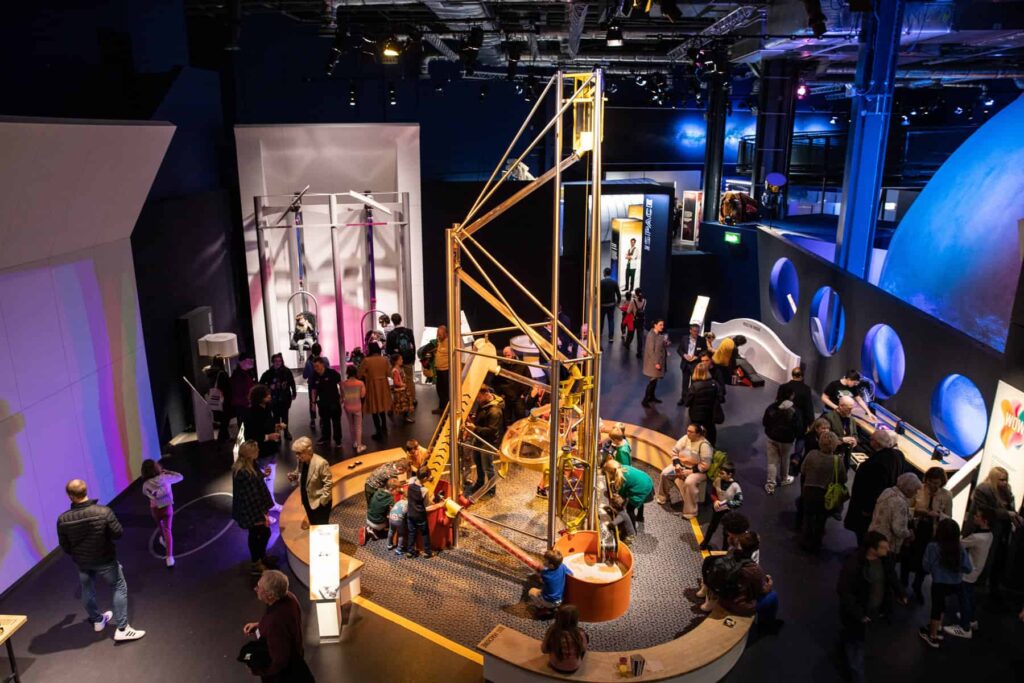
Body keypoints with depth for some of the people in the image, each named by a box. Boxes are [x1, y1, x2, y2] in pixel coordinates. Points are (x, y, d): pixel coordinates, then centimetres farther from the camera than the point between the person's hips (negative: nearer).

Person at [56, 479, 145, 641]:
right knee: (120, 588, 11)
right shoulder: (103, 512, -27)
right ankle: (122, 629, 9)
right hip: (105, 560, -3)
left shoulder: (63, 519, -18)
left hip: (81, 562, 3)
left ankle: (97, 620, 46)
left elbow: (64, 546, -4)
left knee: (87, 591, 25)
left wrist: (75, 556, 17)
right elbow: (118, 533, -18)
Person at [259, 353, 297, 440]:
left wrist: (294, 393, 7)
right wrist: (269, 387, -14)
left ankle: (286, 431, 32)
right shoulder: (268, 373, -11)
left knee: (285, 415, 15)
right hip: (274, 399, -1)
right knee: (276, 416, 1)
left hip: (286, 397, 2)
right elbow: (261, 383, -2)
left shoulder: (287, 371, -9)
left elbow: (292, 383, 2)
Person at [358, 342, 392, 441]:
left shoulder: (366, 361, -15)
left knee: (375, 410, 7)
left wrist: (368, 374, 7)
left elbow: (360, 375, -11)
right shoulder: (384, 359, -5)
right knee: (382, 407, 23)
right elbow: (389, 373, -1)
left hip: (372, 386, -4)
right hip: (383, 385, 4)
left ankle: (379, 433, 10)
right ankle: (384, 429, 35)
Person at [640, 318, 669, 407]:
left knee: (655, 380, 16)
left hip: (659, 360, 8)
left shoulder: (659, 334, 6)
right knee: (653, 381, -5)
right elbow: (651, 351, -22)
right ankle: (645, 400, 3)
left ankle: (651, 397, 30)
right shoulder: (651, 335, -20)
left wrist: (666, 344, -2)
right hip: (653, 362, -8)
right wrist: (656, 363, -22)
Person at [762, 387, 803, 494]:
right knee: (785, 460, 20)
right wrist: (797, 435, 6)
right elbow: (799, 427, -14)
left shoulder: (772, 407, -10)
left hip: (772, 437, 2)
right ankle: (784, 479, 42)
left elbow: (764, 422, 0)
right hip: (787, 439, -2)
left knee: (772, 461, 8)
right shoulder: (794, 410, -20)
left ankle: (770, 484, 8)